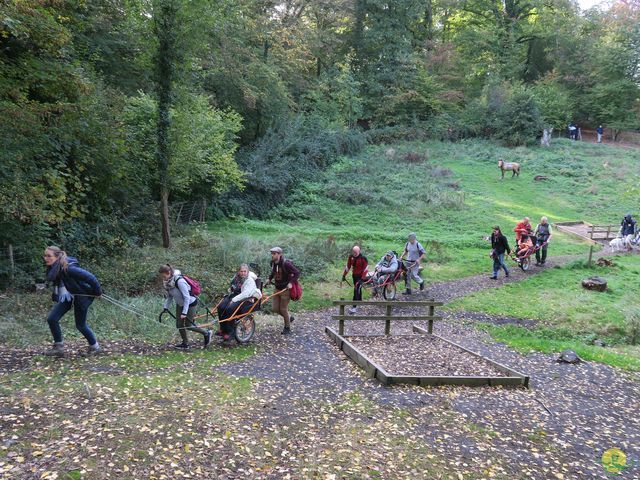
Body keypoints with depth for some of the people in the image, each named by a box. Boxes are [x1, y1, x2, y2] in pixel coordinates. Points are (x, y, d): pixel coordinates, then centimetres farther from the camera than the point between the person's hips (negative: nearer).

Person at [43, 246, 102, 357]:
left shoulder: (69, 269, -33)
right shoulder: (52, 269, -10)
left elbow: (90, 277, -31)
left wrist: (97, 292, -18)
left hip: (82, 297, -7)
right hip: (67, 297, 7)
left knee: (80, 325, 6)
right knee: (51, 319, -3)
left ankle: (94, 346, 29)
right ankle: (59, 347, 11)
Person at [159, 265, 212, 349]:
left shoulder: (179, 281, -32)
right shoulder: (166, 282, -8)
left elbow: (187, 297, -29)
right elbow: (169, 296, 6)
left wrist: (184, 312, -30)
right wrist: (166, 307, -1)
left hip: (190, 303, -7)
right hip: (180, 304, 7)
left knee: (188, 325, 0)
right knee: (179, 325, 5)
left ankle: (206, 333, 19)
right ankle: (185, 344, 21)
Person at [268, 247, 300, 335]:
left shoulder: (286, 264, -23)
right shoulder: (273, 263, 0)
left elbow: (297, 273, -20)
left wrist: (291, 282, -27)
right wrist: (269, 278, 10)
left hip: (286, 289, -7)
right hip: (277, 288, 7)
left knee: (283, 309, 0)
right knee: (276, 309, 7)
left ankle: (287, 328, 21)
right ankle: (289, 318, 33)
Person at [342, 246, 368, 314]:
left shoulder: (363, 258, -18)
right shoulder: (351, 257, -3)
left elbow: (365, 269, -15)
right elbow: (348, 266, 6)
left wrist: (362, 278, -18)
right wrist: (344, 275, 7)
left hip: (360, 276, -6)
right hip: (354, 275, 6)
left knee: (356, 290, -11)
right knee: (358, 289, 18)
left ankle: (354, 307, -10)